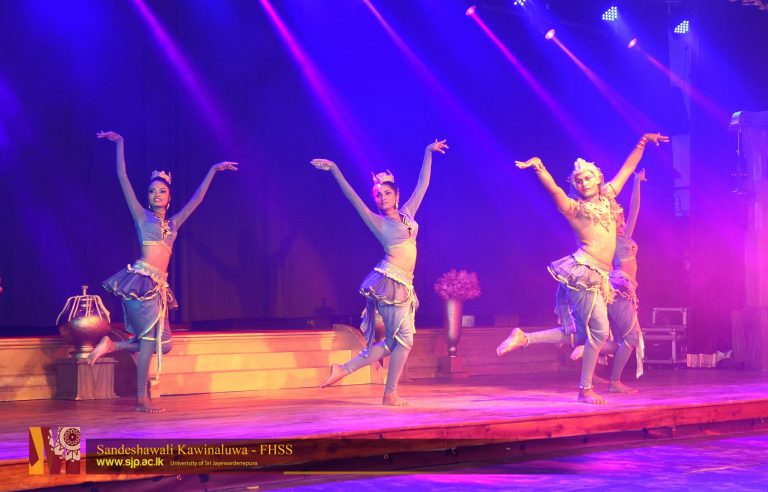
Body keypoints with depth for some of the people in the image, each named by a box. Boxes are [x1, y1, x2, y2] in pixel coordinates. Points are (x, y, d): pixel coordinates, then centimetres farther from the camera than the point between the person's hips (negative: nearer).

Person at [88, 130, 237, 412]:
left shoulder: (173, 223, 19)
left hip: (158, 287, 6)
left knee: (161, 343, 1)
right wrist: (120, 144, 2)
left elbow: (197, 199, 27)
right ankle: (141, 399, -4)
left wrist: (213, 170, 31)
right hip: (141, 280, -6)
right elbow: (123, 179, 3)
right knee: (151, 336, -10)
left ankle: (112, 346, 12)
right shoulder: (142, 216, 7)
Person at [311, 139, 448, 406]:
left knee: (393, 342, 5)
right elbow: (353, 197, -6)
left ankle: (344, 369, 9)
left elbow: (422, 184, 23)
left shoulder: (407, 214, 17)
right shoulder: (378, 222, 2)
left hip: (403, 286, 7)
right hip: (388, 282, -7)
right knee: (403, 339, -7)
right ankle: (390, 394, 0)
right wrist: (335, 171, -14)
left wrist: (428, 153, 28)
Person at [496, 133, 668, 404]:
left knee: (580, 334, 7)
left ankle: (523, 338, 11)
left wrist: (642, 142, 27)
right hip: (583, 272, -7)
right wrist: (538, 167, -33)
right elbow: (553, 189, -17)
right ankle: (585, 389, 3)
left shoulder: (607, 197, 17)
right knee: (599, 330, -8)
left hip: (598, 277, 7)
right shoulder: (573, 208, 0)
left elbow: (627, 169, 25)